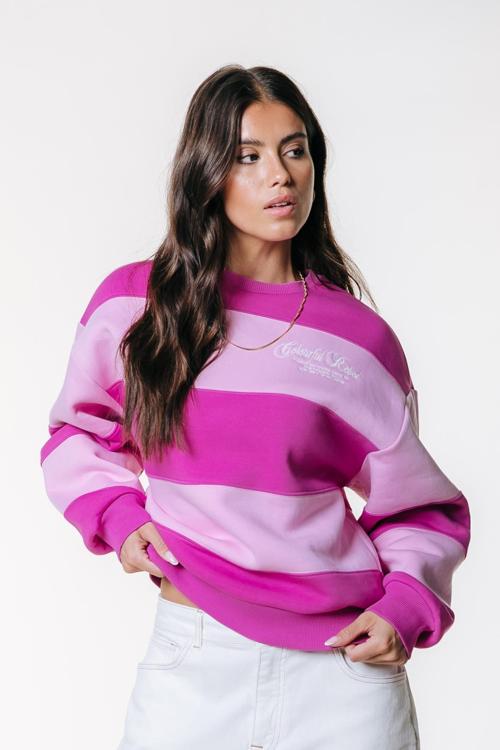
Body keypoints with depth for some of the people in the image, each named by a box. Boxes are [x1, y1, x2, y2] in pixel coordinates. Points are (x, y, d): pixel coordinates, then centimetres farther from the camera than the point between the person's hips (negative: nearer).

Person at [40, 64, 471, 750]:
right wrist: (118, 513, -2)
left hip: (344, 662, 0)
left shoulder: (358, 335, -1)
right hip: (191, 662, 0)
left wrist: (405, 610, -9)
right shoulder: (133, 303, 0)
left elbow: (420, 509, 6)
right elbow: (79, 433, 15)